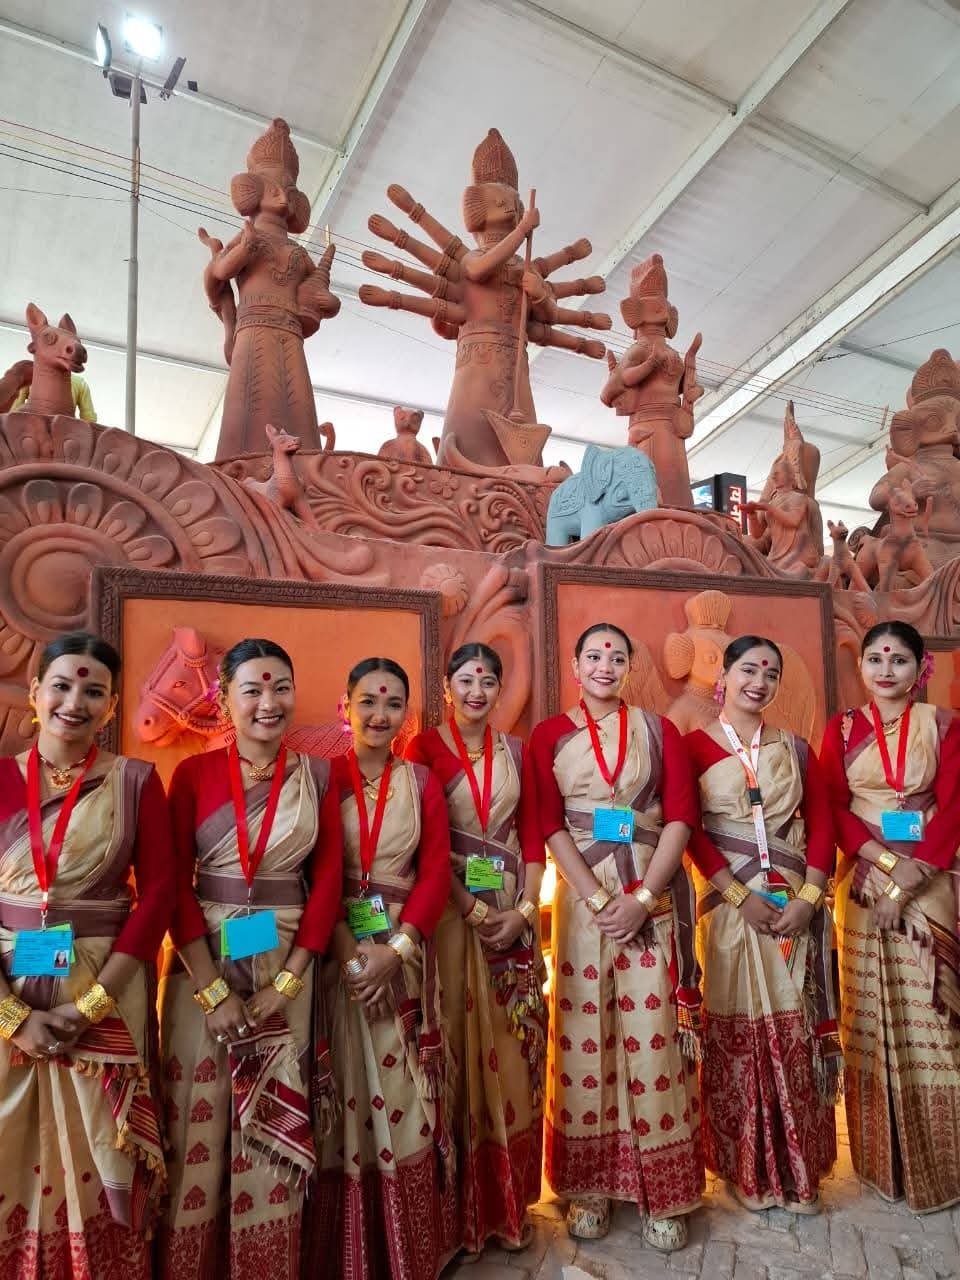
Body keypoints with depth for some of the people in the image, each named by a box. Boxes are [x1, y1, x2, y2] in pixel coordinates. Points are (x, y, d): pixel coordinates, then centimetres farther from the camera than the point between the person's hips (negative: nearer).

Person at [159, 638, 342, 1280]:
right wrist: (214, 989, -12)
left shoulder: (317, 776, 0)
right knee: (201, 1124, 9)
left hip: (287, 970, 1)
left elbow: (328, 882, -2)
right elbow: (175, 885, -5)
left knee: (274, 1132, 11)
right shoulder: (193, 774, -2)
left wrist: (282, 986, -9)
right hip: (203, 968, 0)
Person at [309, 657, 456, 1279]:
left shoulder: (423, 782, 5)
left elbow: (436, 872, -1)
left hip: (405, 954, 1)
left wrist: (394, 951, -12)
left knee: (404, 1092, 7)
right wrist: (349, 949, -15)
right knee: (345, 1090, 5)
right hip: (336, 952, -1)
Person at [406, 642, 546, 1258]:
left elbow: (533, 839, 7)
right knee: (461, 1050, 3)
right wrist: (473, 911, -13)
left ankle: (512, 1198, 27)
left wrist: (522, 912, -5)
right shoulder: (425, 748, -4)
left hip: (514, 916, 4)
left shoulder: (515, 751, 8)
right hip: (453, 914, -3)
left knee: (514, 1052, 9)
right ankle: (463, 1205, 22)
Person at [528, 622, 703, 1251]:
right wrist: (598, 899, -12)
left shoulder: (659, 730, 6)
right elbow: (549, 825, -3)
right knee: (585, 1034, 6)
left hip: (654, 898, 0)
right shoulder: (550, 735, 4)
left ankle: (663, 1192, 20)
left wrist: (642, 899, -11)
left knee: (653, 1033, 3)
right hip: (583, 898, 0)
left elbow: (680, 818, -1)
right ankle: (591, 1184, 24)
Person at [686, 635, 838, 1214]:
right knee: (737, 1033, 4)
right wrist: (742, 897, -13)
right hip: (729, 907, -3)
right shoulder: (695, 746, -2)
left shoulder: (796, 748, 9)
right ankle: (747, 1170, 22)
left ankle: (801, 1169, 25)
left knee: (797, 1033, 8)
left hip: (795, 908, 3)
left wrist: (807, 900, -8)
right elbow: (690, 831, -7)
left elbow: (822, 826, 4)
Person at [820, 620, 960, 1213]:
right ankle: (882, 1159, 22)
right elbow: (834, 807, -1)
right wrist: (883, 859, -16)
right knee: (872, 1021, 7)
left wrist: (906, 880, -14)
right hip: (865, 885, 1)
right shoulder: (842, 728, 5)